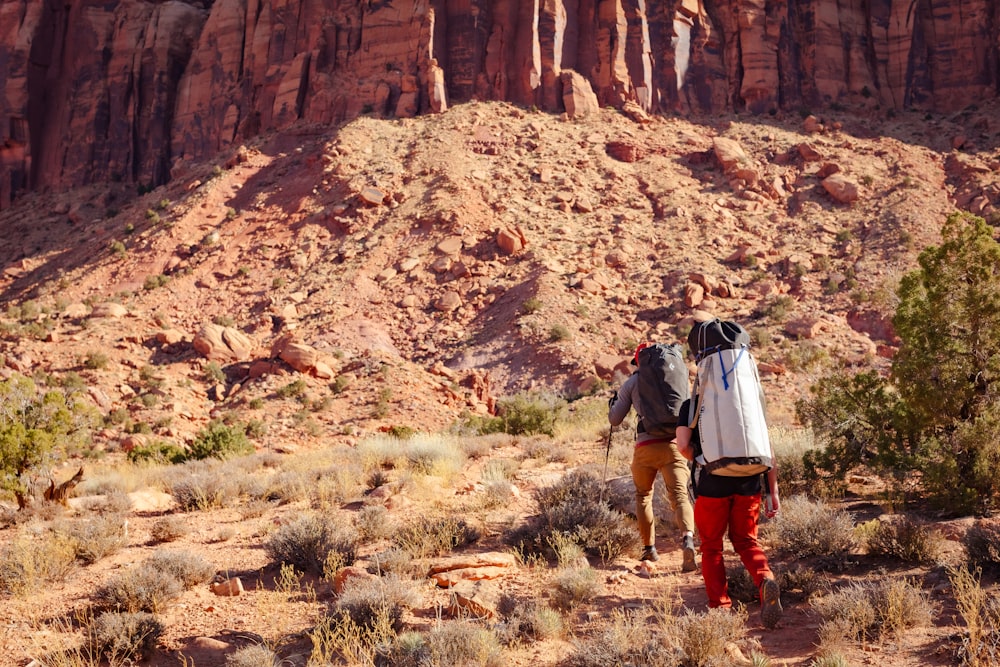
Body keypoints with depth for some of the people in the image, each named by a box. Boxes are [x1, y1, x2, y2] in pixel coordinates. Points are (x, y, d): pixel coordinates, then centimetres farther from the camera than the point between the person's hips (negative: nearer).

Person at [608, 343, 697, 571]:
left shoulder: (632, 382, 9)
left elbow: (615, 419, 11)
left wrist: (612, 402, 31)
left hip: (646, 447, -1)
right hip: (674, 444, 1)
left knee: (643, 495, 19)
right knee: (679, 494, -6)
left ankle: (649, 548, 20)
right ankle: (687, 537, -33)